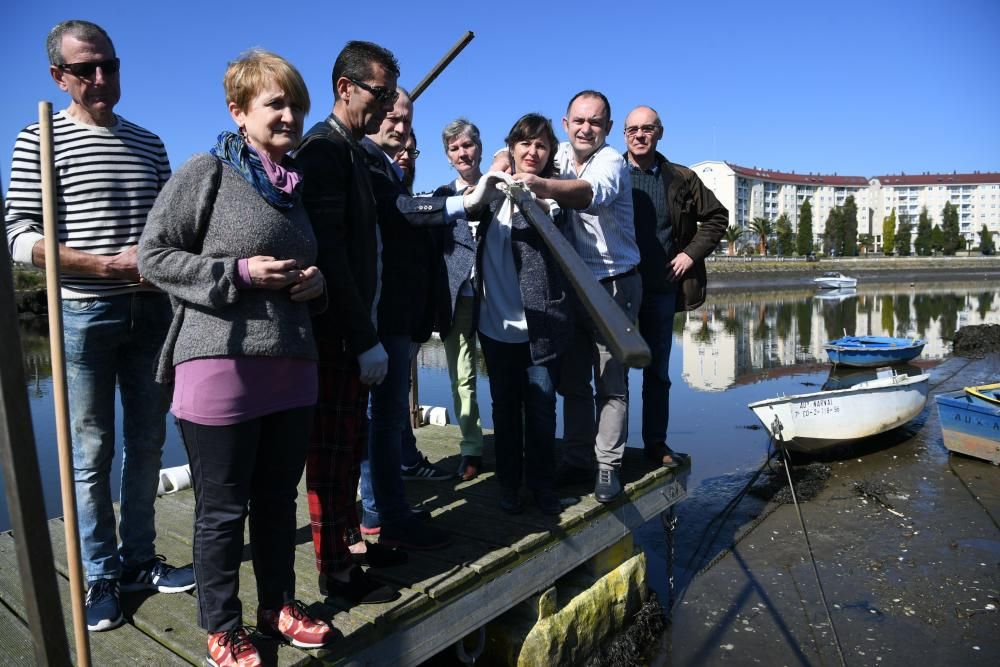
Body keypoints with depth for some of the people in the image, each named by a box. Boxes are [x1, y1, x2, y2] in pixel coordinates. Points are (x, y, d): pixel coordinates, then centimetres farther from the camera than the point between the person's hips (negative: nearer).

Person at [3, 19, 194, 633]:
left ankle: (138, 561, 25)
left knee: (147, 442, 10)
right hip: (86, 314, -4)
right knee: (92, 452, 3)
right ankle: (101, 578, 17)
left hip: (152, 311, 4)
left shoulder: (149, 143, 12)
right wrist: (108, 265, -18)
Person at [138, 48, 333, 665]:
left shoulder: (295, 184, 15)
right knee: (223, 508, 7)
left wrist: (317, 279, 2)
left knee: (279, 497, 17)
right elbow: (153, 254, -6)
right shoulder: (205, 173, -4)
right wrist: (239, 272, -16)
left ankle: (279, 605, 35)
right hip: (221, 365, -6)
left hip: (292, 365, 6)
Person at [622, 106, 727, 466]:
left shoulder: (682, 179, 7)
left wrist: (692, 253, 2)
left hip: (662, 289, 2)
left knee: (657, 371, 11)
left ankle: (656, 442, 24)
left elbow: (717, 217, 15)